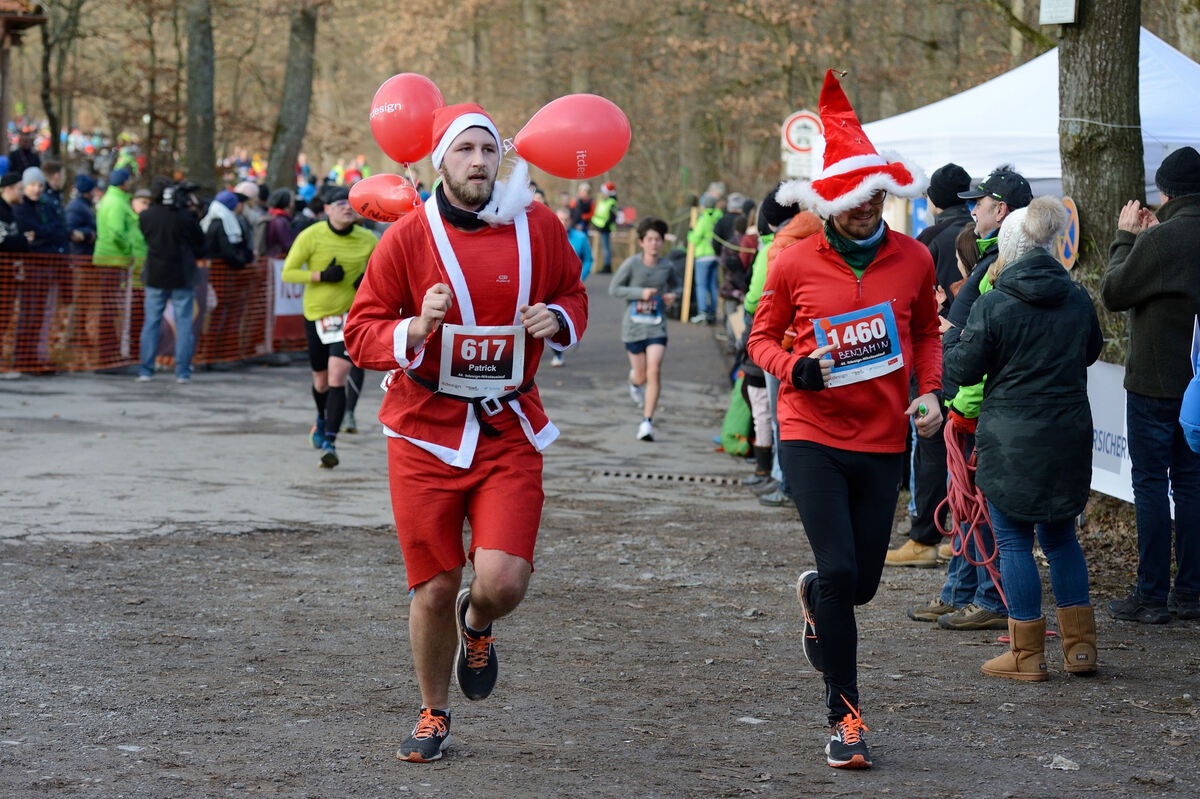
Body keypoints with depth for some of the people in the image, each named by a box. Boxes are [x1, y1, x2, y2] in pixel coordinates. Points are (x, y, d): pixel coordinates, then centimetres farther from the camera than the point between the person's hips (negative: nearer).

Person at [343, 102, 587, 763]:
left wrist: (557, 319, -7)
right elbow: (360, 333, -3)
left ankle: (476, 626, 26)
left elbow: (573, 295, 17)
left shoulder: (538, 228, 0)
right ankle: (434, 716, 28)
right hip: (426, 433, -1)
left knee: (503, 581, -13)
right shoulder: (408, 237, -6)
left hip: (509, 433, 1)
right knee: (435, 590, 3)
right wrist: (417, 328, -23)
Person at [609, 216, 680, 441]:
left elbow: (675, 285, 19)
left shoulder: (666, 268, 0)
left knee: (654, 371, -15)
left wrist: (673, 295, -3)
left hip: (657, 327, 1)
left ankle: (647, 421, -9)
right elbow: (613, 288, -7)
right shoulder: (631, 264, -8)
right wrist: (640, 293, -18)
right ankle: (634, 379, 50)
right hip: (633, 326, -1)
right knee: (642, 376, 10)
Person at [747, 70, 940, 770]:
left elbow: (927, 333, 17)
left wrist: (931, 392, 0)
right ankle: (846, 717, -1)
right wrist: (797, 370, -15)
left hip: (883, 442, 3)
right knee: (838, 569, -13)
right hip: (812, 437, -3)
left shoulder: (913, 259, 1)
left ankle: (814, 595, 47)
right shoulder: (795, 264, -6)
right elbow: (762, 338, 6)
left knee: (862, 584, 8)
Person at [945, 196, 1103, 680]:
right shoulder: (1077, 298, 3)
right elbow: (1091, 352, 19)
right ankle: (1080, 645, 17)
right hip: (1069, 436, 5)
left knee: (1014, 541, 4)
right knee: (1060, 536, 18)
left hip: (1010, 440, -5)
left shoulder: (993, 305, -12)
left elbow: (961, 370, -6)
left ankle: (1026, 654, 6)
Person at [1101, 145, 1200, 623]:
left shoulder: (1161, 240, -19)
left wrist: (1125, 237, 2)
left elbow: (1113, 293, -10)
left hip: (1157, 382, -7)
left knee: (1151, 483, 0)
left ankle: (1151, 596, 1)